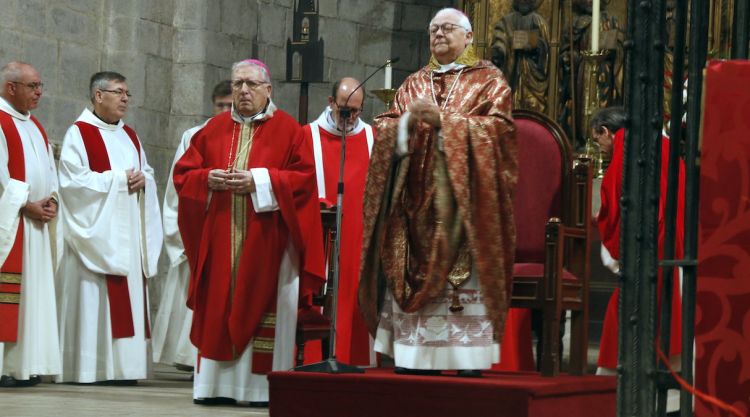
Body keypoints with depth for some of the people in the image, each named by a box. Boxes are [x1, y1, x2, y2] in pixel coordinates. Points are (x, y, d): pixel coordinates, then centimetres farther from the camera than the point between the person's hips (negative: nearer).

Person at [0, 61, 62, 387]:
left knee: (33, 293, 7)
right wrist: (27, 205, -16)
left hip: (36, 223, 9)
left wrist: (51, 199, 1)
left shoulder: (34, 126, 19)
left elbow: (48, 169, 19)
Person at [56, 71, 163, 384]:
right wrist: (118, 179, -13)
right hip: (96, 231, -7)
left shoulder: (129, 135, 18)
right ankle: (88, 367, -7)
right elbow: (72, 180, -14)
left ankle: (121, 365, 4)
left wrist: (142, 179, -3)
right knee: (93, 296, -9)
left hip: (128, 234, 7)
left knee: (127, 296, 3)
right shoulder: (79, 133, -4)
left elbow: (147, 172, 20)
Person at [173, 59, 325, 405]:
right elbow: (183, 173, 13)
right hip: (219, 240, 3)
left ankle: (261, 385, -1)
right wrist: (208, 179, -8)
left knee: (262, 308, -4)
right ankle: (216, 384, 4)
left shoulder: (287, 130, 3)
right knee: (218, 309, 1)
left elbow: (304, 177, -7)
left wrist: (259, 181, -16)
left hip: (265, 242, -3)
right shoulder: (213, 130, 13)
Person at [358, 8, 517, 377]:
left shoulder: (488, 80, 8)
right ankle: (414, 366, -1)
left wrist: (442, 119, -13)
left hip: (463, 202, -4)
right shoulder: (413, 85, 20)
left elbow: (497, 127, -7)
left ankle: (468, 368, -9)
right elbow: (384, 130, 11)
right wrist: (409, 119, -10)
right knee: (414, 281, -2)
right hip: (417, 205, 4)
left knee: (464, 284, -10)